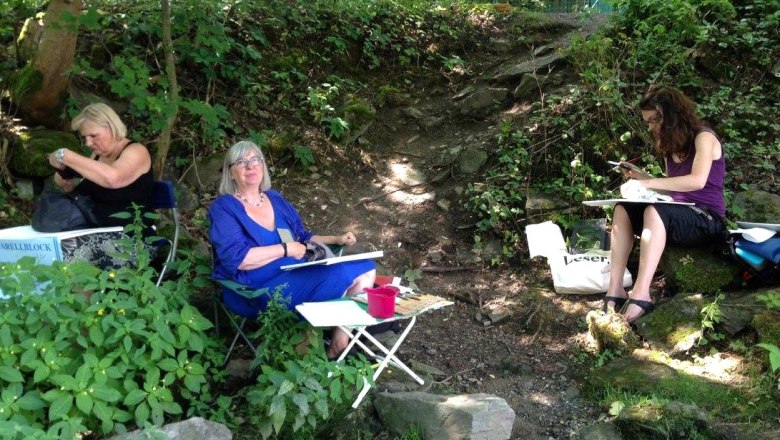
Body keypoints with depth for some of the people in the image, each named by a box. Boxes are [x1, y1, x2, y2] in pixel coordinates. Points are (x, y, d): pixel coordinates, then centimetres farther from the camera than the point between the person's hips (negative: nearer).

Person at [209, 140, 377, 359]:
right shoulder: (223, 208, -6)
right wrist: (285, 249, -17)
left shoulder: (275, 199, 16)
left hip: (297, 274, 8)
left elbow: (302, 238, 24)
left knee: (365, 270, -2)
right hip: (255, 290, -8)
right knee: (337, 276, -27)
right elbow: (237, 258, -20)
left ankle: (340, 343, -2)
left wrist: (336, 240, 9)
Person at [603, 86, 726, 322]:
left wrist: (650, 183, -24)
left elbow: (697, 181, -24)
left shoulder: (703, 137, -6)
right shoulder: (670, 145, 17)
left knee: (654, 212, -37)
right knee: (623, 209, -17)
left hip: (707, 219, -7)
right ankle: (615, 290, -31)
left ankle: (641, 295, -44)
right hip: (677, 215, 8)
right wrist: (642, 177, 2)